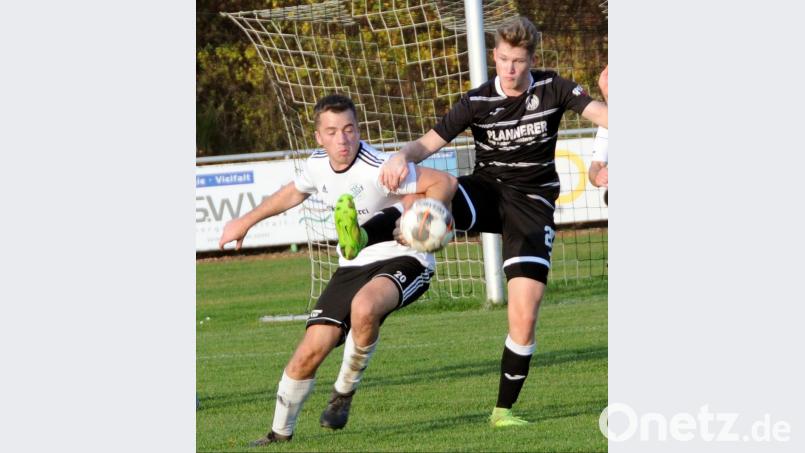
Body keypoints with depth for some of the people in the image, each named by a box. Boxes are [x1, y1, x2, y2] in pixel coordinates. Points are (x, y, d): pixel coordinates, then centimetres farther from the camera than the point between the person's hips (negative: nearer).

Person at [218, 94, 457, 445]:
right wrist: (246, 221, 33)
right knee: (311, 351, -6)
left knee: (363, 307, -40)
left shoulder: (379, 169, -22)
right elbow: (293, 192, 25)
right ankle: (280, 432, 17)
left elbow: (444, 182, -19)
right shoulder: (318, 165, 0)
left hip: (402, 260, -6)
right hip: (353, 267, 6)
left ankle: (345, 391, -13)